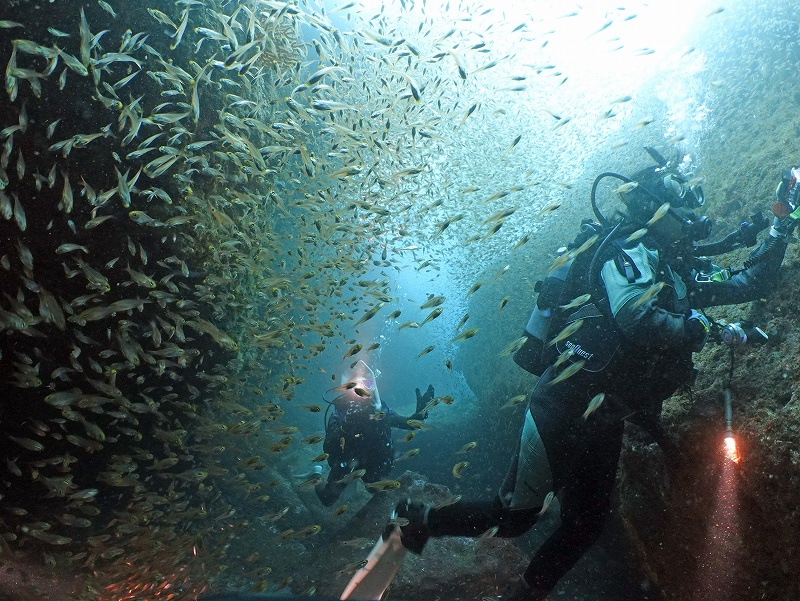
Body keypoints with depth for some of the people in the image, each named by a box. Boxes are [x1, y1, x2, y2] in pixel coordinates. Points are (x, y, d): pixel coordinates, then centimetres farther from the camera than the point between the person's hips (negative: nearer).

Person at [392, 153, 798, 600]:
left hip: (604, 419, 10)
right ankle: (418, 521, 18)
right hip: (566, 406, -9)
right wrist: (696, 329, -14)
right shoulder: (628, 249, -14)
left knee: (586, 526, 18)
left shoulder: (677, 270, 13)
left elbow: (751, 284, 23)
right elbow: (639, 323, -31)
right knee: (513, 518, 0)